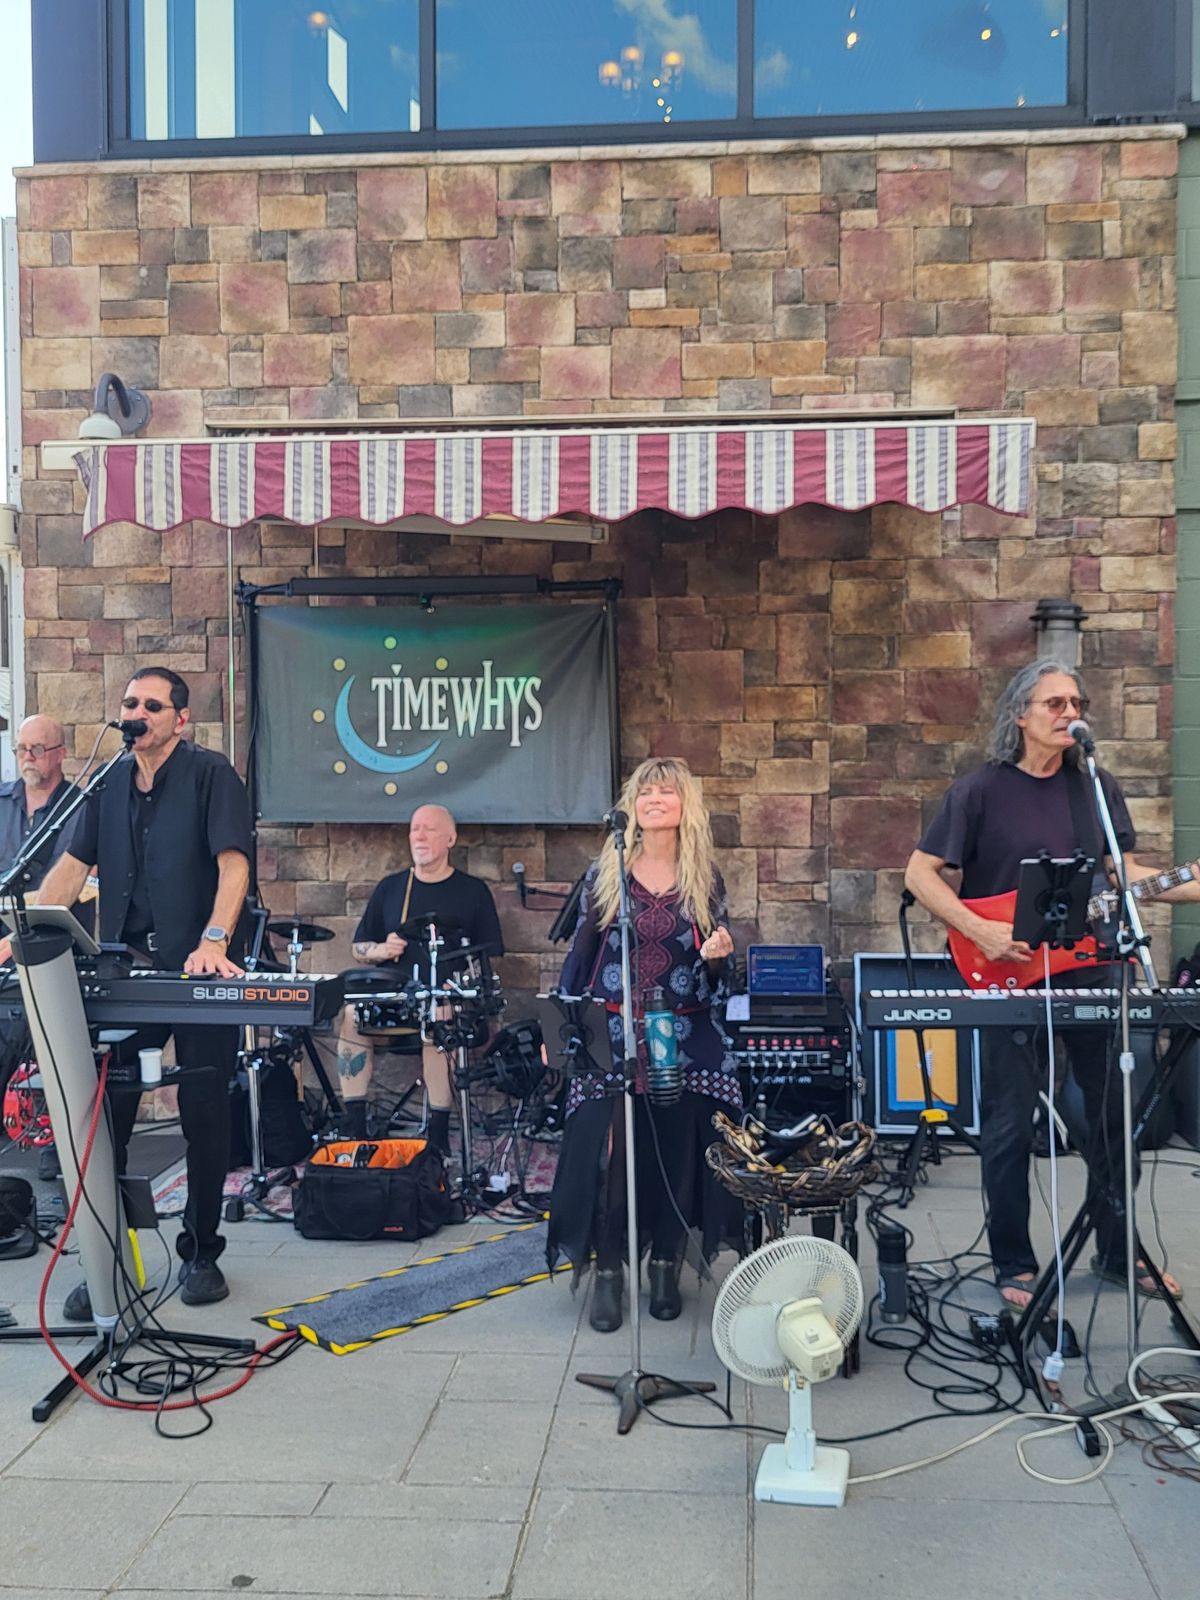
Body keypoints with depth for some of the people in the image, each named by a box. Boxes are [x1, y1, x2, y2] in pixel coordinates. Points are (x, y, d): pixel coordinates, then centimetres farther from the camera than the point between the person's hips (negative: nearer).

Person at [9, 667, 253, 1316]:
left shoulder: (211, 775, -5)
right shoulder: (109, 782, 12)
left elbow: (233, 862, -15)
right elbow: (73, 865, 13)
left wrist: (214, 941, -29)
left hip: (199, 971, -4)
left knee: (204, 1115, 5)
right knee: (103, 1115, 1)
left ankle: (200, 1252, 20)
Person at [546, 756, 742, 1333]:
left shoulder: (706, 881, 5)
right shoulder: (604, 874, 2)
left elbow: (720, 976, 10)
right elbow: (580, 955, 6)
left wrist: (716, 958, -13)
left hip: (686, 1041, 1)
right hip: (610, 1037, -1)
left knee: (676, 1151, 3)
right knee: (606, 1150, -5)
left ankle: (665, 1268, 21)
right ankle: (607, 1271, 11)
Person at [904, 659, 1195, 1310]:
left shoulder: (1098, 787, 7)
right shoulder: (981, 790, -7)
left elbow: (1122, 871, 12)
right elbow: (919, 873, -7)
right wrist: (980, 931, -17)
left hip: (1090, 969, 4)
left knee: (1113, 1115, 12)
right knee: (1009, 1127, 3)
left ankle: (1118, 1252, 31)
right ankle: (1014, 1266, 19)